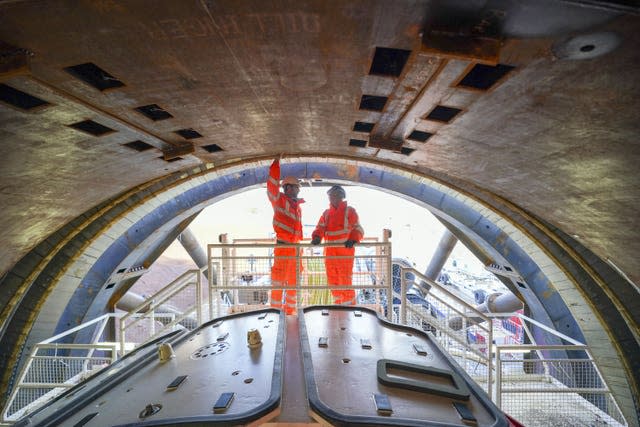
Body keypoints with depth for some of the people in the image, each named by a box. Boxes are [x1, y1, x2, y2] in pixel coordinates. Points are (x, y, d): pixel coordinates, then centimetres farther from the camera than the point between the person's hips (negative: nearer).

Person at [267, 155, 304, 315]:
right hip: (283, 246, -7)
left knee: (294, 281, 14)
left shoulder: (298, 206, 19)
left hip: (295, 248, 8)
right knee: (279, 280, -2)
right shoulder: (279, 199, -1)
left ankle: (290, 310, 26)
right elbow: (272, 183, -15)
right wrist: (276, 163, -11)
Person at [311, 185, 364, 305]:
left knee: (345, 282, -7)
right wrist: (316, 237, -19)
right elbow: (320, 228, 4)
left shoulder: (349, 211, 3)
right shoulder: (326, 213, 15)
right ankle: (339, 306, 30)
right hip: (329, 252, 5)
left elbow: (358, 229, -4)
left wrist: (353, 239, -25)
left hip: (345, 251, -5)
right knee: (333, 282, 13)